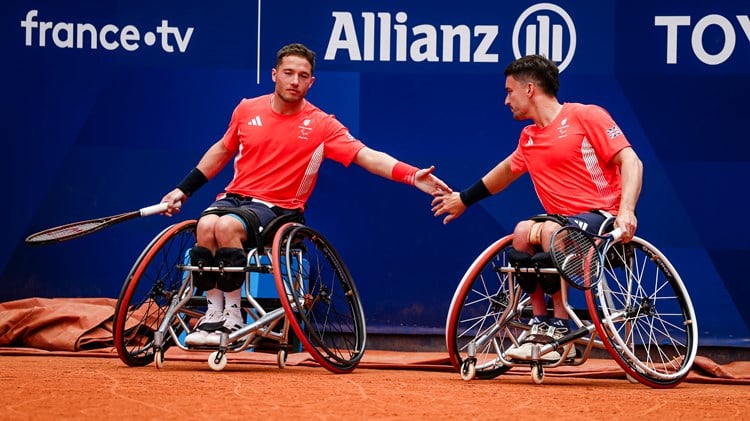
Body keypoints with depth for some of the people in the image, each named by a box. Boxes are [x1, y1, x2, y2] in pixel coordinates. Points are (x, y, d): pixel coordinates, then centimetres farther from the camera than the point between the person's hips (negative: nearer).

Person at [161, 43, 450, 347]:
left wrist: (413, 176, -27)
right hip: (234, 196, 3)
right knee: (206, 225, -31)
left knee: (227, 226, -34)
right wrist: (183, 190, 22)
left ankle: (232, 317, -22)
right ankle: (213, 314, -20)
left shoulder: (321, 125, -3)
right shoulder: (247, 110, 7)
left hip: (277, 207, -3)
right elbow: (222, 150, 23)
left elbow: (367, 156, -12)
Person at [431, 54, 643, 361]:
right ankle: (540, 323, -18)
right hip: (563, 218, 7)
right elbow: (507, 169, 36)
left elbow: (631, 162, -13)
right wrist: (464, 198, 44)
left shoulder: (585, 116, -6)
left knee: (551, 230, -34)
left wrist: (626, 210, -28)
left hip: (602, 216, -6)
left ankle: (559, 326, -24)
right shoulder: (529, 139, 15)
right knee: (523, 231, -23)